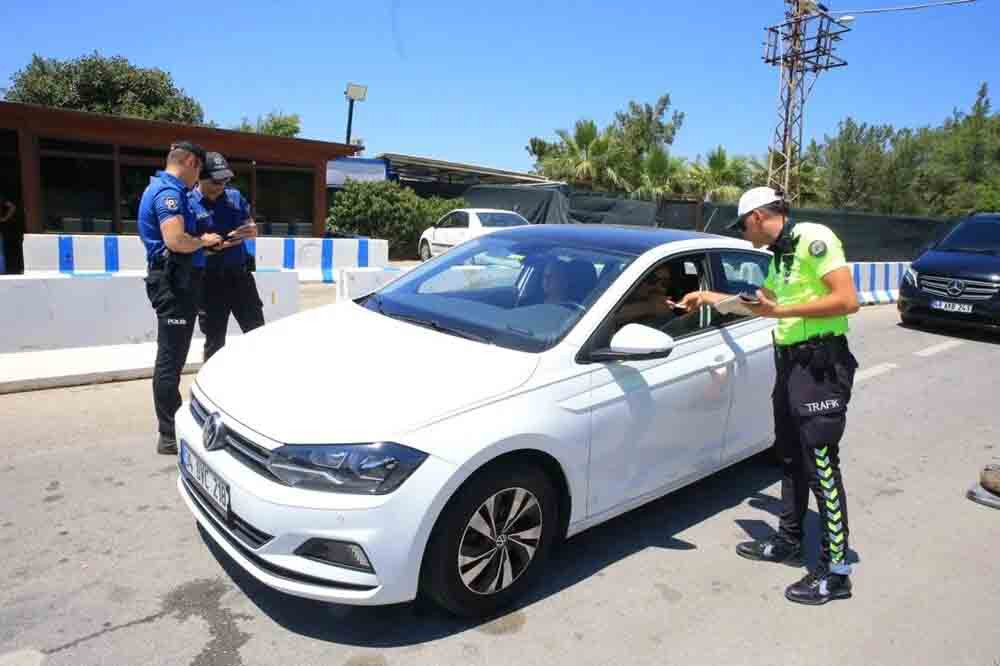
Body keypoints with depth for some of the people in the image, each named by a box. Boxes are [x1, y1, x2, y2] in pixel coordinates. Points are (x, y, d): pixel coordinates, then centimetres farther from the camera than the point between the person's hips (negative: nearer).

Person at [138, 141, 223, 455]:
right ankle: (169, 436, 0)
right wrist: (204, 240, -10)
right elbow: (176, 241, -27)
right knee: (170, 359, -6)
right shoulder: (169, 191, -14)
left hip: (176, 281, 11)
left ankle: (174, 426, 27)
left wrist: (202, 240, 15)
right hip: (174, 281, -11)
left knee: (172, 357, 16)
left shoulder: (163, 188, 19)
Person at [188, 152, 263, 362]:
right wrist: (218, 245, -23)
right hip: (210, 281, -4)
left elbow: (252, 228, 15)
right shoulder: (189, 204, -8)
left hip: (240, 275, 4)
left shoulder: (234, 196, 6)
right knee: (215, 341, 7)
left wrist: (250, 230, -9)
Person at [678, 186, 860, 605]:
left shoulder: (813, 238, -13)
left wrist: (781, 311, -20)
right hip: (790, 362, 10)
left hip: (821, 364, -10)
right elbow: (765, 299, 30)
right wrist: (711, 297, 31)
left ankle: (835, 571, 5)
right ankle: (789, 541, 31)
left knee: (821, 464, -5)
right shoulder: (777, 254, 15)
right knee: (790, 457, 16)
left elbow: (848, 300, -21)